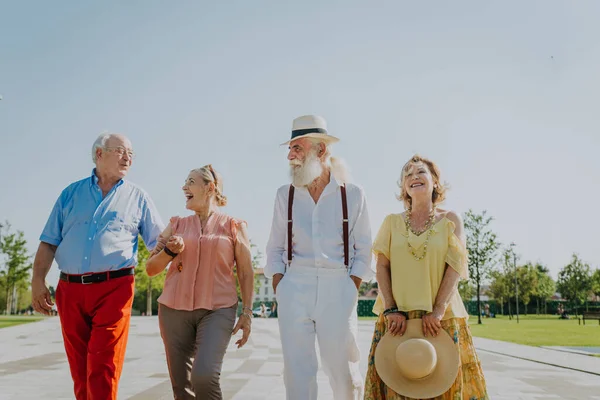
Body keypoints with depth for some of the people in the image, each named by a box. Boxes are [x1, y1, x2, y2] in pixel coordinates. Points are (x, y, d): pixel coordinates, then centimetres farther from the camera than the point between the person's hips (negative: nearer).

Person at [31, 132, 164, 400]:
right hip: (70, 289, 3)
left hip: (114, 288, -2)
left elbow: (160, 243, 6)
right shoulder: (71, 193, 12)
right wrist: (38, 280, 0)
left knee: (103, 368, -7)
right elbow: (49, 242, 10)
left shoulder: (137, 198, 9)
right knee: (79, 368, 11)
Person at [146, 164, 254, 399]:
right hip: (174, 310, 3)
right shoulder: (177, 225, 12)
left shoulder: (233, 226, 4)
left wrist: (247, 313, -1)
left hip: (217, 310, -3)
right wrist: (169, 251, -6)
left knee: (204, 377, -21)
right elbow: (150, 268, 12)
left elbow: (246, 273, 6)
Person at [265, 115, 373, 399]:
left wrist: (351, 290, -5)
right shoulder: (285, 195, 8)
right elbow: (275, 249, 10)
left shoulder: (352, 195, 2)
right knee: (297, 373, 5)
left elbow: (363, 250, 5)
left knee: (344, 374, 3)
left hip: (337, 290, -1)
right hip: (294, 290, 2)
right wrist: (280, 291, 0)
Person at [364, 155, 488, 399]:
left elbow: (455, 267, -4)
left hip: (441, 317, -1)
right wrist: (391, 309, -10)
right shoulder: (392, 222, 7)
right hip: (398, 317, 1)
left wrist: (437, 311, -14)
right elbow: (382, 266, 1)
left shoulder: (450, 220, 4)